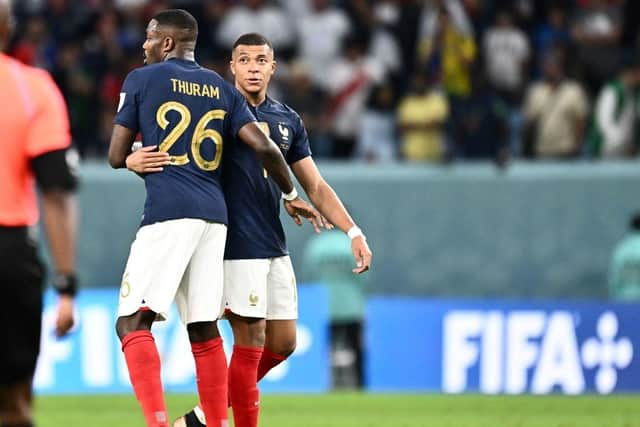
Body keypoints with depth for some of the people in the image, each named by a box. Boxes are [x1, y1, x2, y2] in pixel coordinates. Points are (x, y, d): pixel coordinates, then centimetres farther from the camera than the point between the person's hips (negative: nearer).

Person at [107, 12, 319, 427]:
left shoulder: (141, 80, 5)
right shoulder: (221, 87, 16)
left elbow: (117, 156, 6)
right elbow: (264, 147, 6)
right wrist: (290, 195, 20)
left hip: (167, 212, -5)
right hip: (214, 214, 6)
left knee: (133, 324, -9)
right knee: (205, 331, 11)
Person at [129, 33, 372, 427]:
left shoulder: (288, 121, 14)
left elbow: (315, 187, 17)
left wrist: (353, 232, 7)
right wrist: (135, 159, -28)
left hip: (275, 247, 6)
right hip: (237, 245, -6)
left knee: (282, 343, 8)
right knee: (251, 340, -8)